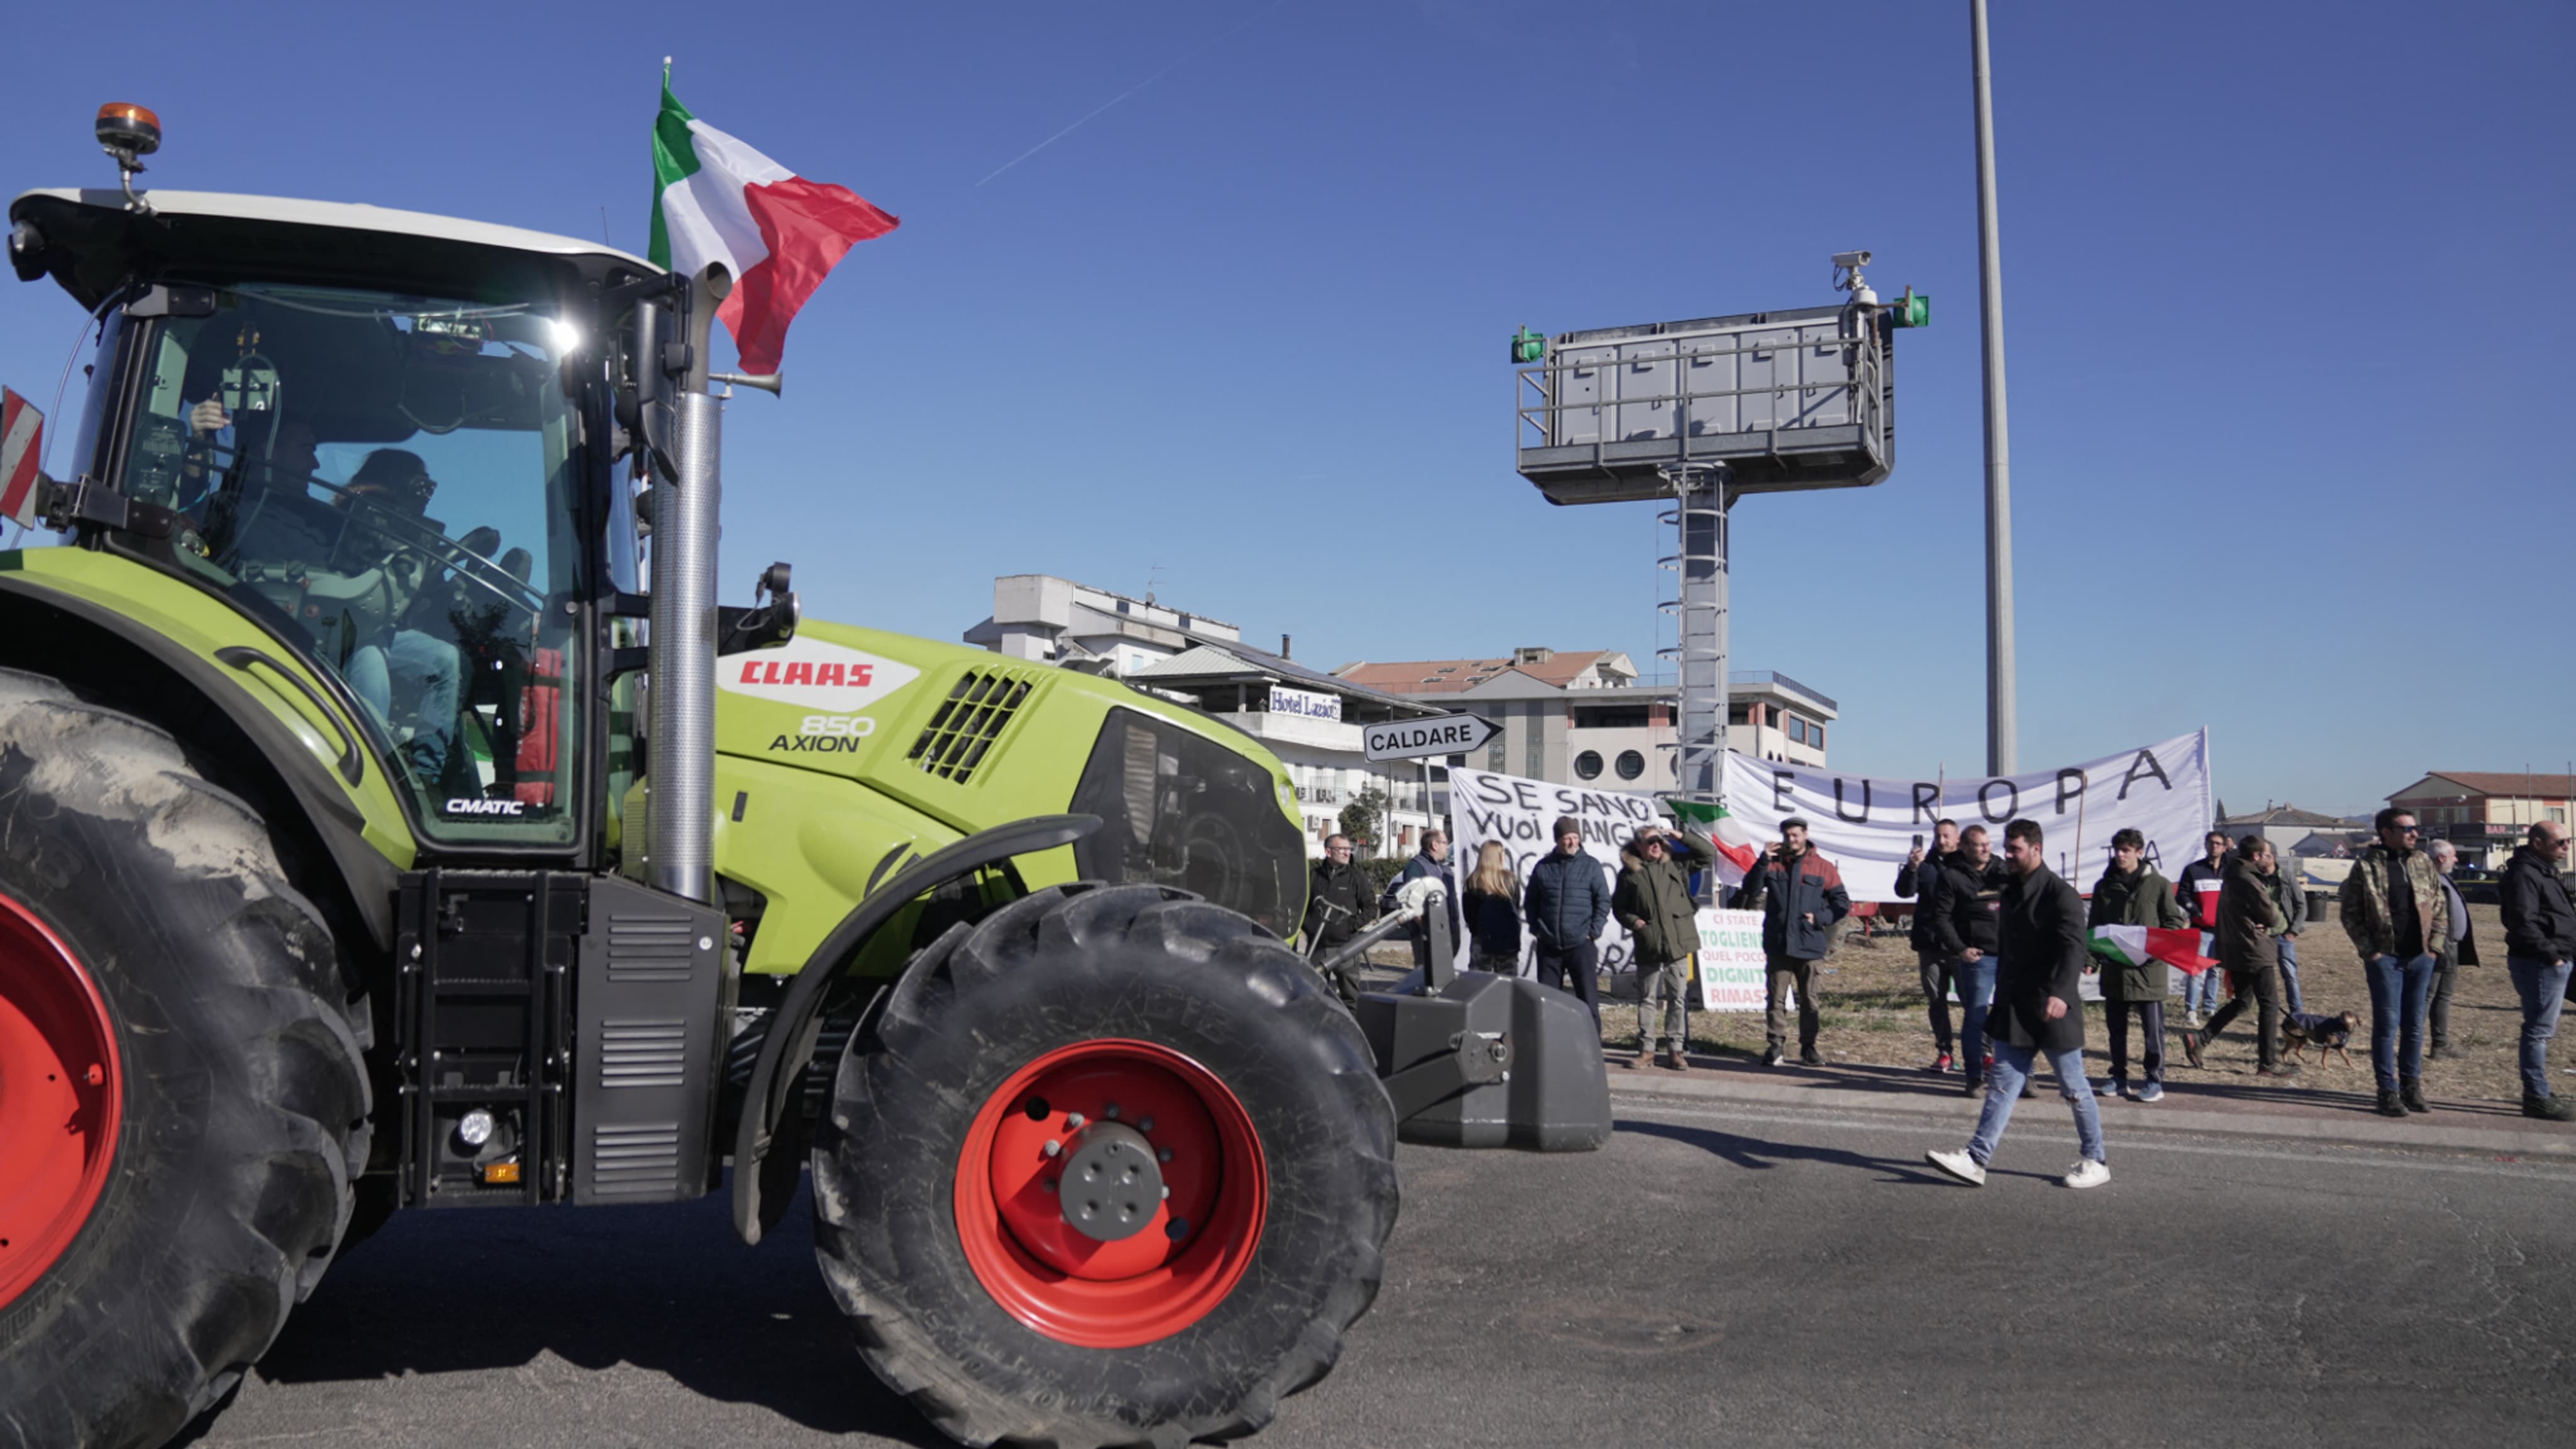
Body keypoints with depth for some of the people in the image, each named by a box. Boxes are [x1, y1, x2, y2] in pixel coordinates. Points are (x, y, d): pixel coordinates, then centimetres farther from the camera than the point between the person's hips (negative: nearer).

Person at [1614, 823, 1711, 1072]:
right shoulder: (1629, 874, 4)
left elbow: (1709, 855, 11)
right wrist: (1633, 921, -9)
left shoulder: (1675, 866, 9)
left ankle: (1675, 1049, 9)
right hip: (1648, 945, -1)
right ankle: (1645, 1049, 12)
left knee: (1678, 998, 3)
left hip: (1678, 943, 1)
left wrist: (1681, 838, 1)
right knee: (1647, 998, 5)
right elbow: (1618, 907, 11)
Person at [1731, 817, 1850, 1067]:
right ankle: (1776, 1046, 2)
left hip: (1809, 945, 0)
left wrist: (1821, 918, -6)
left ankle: (1809, 1047, 15)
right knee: (1777, 997, -1)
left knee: (1809, 998, 7)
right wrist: (1763, 861, -12)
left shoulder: (1822, 868, 5)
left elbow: (1842, 903, 8)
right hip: (1778, 944, 0)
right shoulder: (1773, 864, 7)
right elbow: (1750, 890, -5)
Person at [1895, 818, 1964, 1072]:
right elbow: (1904, 891, -4)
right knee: (1936, 1001, 7)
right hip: (1930, 944, 3)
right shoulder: (1925, 864, 7)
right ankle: (1944, 1053, 13)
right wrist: (1911, 869, -23)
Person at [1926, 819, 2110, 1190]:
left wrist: (2061, 993, -38)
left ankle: (2096, 1160, 20)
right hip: (2015, 1008, 7)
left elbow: (2073, 949, -24)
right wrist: (2002, 998, 22)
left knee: (2074, 1088, 5)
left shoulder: (2061, 895, -13)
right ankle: (1977, 1160, -2)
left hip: (2053, 1010, -7)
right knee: (2004, 1084, 3)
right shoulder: (2012, 893, 13)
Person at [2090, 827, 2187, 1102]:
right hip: (2114, 968, 4)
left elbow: (2174, 922, 2)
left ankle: (2155, 1081, 8)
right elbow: (2093, 925, 12)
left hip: (2149, 967, -4)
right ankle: (2119, 1078, 20)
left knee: (2153, 1027, 0)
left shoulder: (2159, 884, -1)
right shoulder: (2104, 886, 9)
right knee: (2116, 1027, 11)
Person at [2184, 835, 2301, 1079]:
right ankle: (2268, 1063, 3)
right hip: (2255, 952, -10)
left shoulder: (2234, 877, 13)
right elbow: (2272, 918, -14)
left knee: (2239, 1001, 18)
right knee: (2270, 1005, -1)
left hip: (2235, 951, 10)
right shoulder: (2250, 882, -19)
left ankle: (2199, 1040, 9)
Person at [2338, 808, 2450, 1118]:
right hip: (2385, 957, -4)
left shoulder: (2423, 863, 8)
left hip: (2420, 957, 4)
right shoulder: (2366, 866, -5)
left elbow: (2440, 906, 13)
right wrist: (2369, 951, -8)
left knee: (2415, 1025, 10)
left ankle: (2411, 1086, 20)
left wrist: (2434, 944, 4)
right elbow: (2350, 913, -4)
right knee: (2387, 1025, -2)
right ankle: (2388, 1091, 5)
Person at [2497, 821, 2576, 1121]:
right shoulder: (2524, 874, -16)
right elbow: (2523, 923, -24)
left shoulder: (2545, 871, 18)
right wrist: (2551, 954, -20)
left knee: (2543, 1029, 16)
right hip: (2539, 963, -11)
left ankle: (2539, 1092, 24)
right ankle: (2537, 1097, -3)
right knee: (2539, 1030, -7)